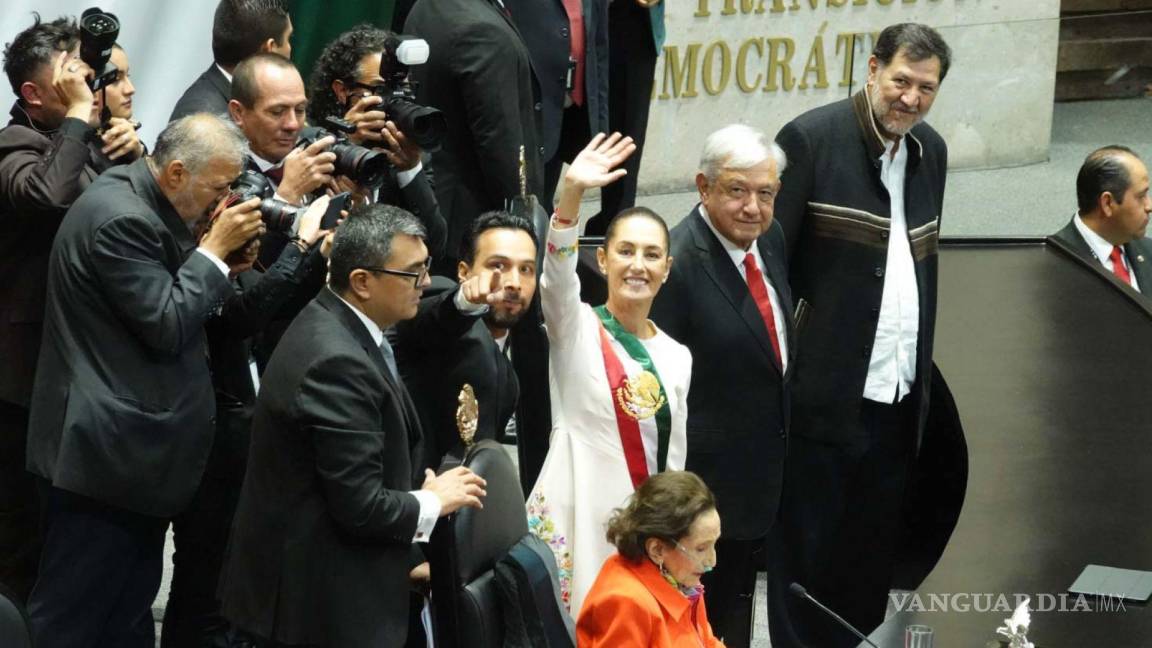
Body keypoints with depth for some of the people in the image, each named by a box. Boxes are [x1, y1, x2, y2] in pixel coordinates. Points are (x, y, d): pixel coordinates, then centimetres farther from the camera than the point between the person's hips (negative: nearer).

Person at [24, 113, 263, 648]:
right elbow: (166, 326, -22)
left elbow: (170, 290, 17)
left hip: (128, 444, 11)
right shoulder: (121, 219, -21)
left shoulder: (140, 199, 10)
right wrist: (215, 248, -14)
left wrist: (221, 253, 1)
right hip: (104, 448, -11)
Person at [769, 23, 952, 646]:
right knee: (806, 560, 2)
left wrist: (923, 374, 13)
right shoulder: (811, 139, -9)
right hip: (824, 402, -6)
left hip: (898, 404, 6)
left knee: (870, 571, 12)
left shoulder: (931, 151, 12)